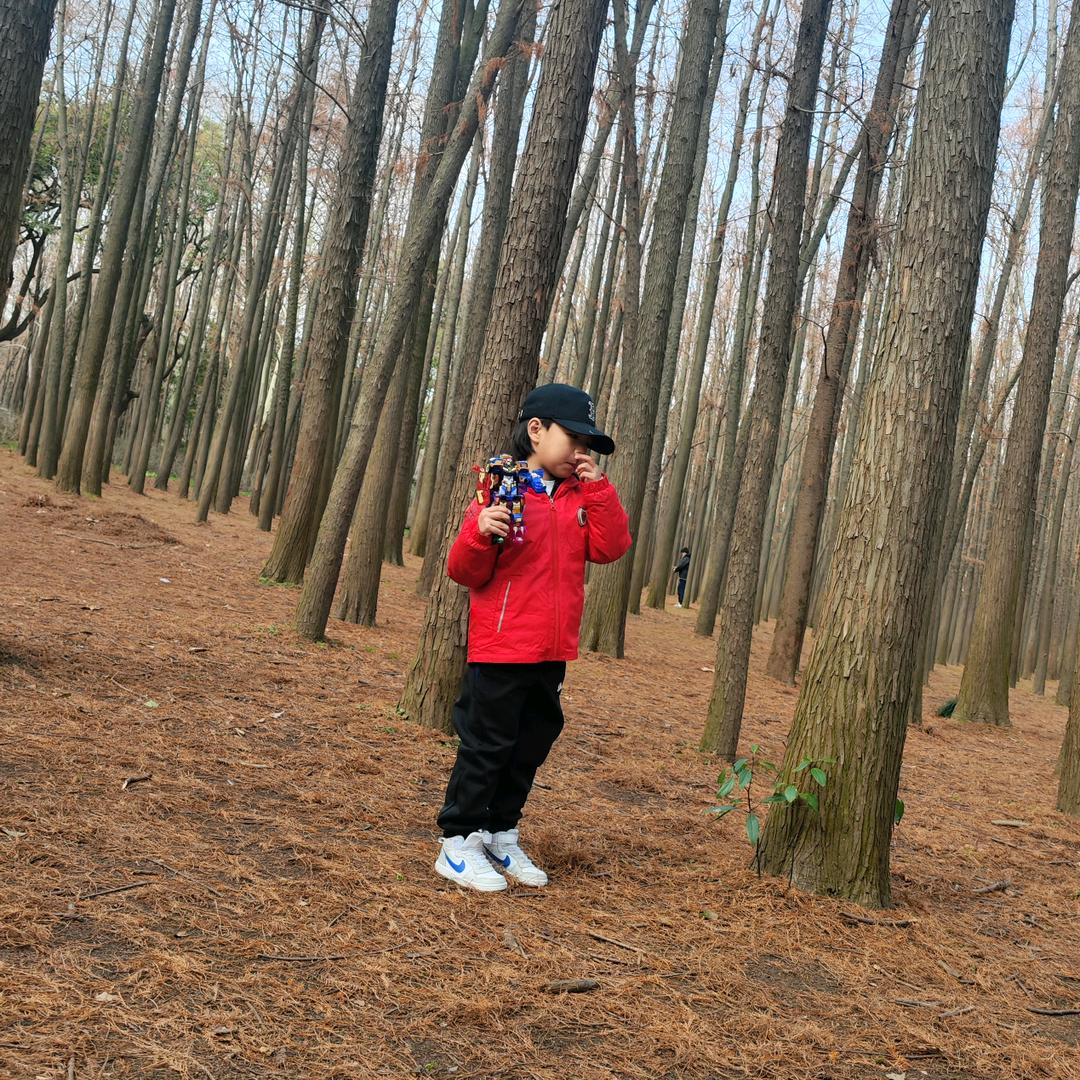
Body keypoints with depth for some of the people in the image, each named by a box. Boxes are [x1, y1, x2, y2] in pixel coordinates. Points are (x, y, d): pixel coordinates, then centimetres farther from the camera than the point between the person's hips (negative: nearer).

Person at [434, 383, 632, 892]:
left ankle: (501, 836, 29)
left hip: (552, 654, 7)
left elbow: (610, 547, -2)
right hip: (500, 651, -7)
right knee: (486, 747, 0)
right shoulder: (502, 491, -8)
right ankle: (458, 844, 12)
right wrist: (480, 533, -29)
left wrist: (598, 487, -7)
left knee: (529, 749, 15)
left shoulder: (581, 497, 12)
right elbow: (465, 572, -9)